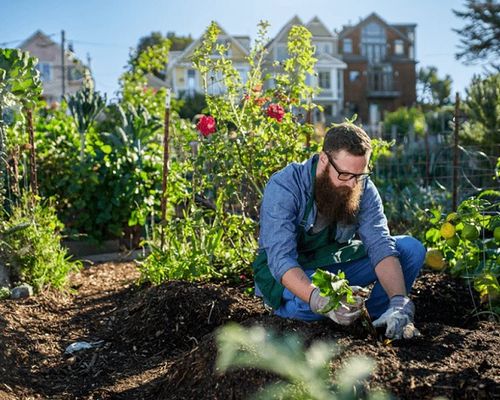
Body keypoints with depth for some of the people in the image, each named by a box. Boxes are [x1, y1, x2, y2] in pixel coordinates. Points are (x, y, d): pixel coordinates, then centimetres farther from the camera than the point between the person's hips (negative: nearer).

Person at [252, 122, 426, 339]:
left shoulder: (364, 189, -12)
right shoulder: (284, 187, -27)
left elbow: (381, 246, -21)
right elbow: (281, 258, -35)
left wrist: (399, 302, -38)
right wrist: (319, 300, -52)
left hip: (336, 264, 5)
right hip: (286, 273, -4)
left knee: (411, 248, -12)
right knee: (309, 304, -40)